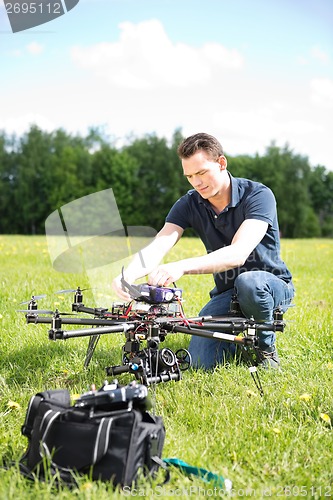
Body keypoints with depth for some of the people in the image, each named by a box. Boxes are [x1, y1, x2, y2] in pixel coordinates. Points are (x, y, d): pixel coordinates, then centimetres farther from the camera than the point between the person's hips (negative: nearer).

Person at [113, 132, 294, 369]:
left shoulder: (258, 195, -21)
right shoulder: (189, 204, -7)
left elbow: (238, 253, -36)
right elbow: (157, 247, -21)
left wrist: (182, 266, -50)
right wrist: (128, 275, -44)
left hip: (271, 286, -3)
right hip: (226, 294, 4)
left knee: (248, 283, -39)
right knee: (201, 360, -18)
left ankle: (267, 347, -9)